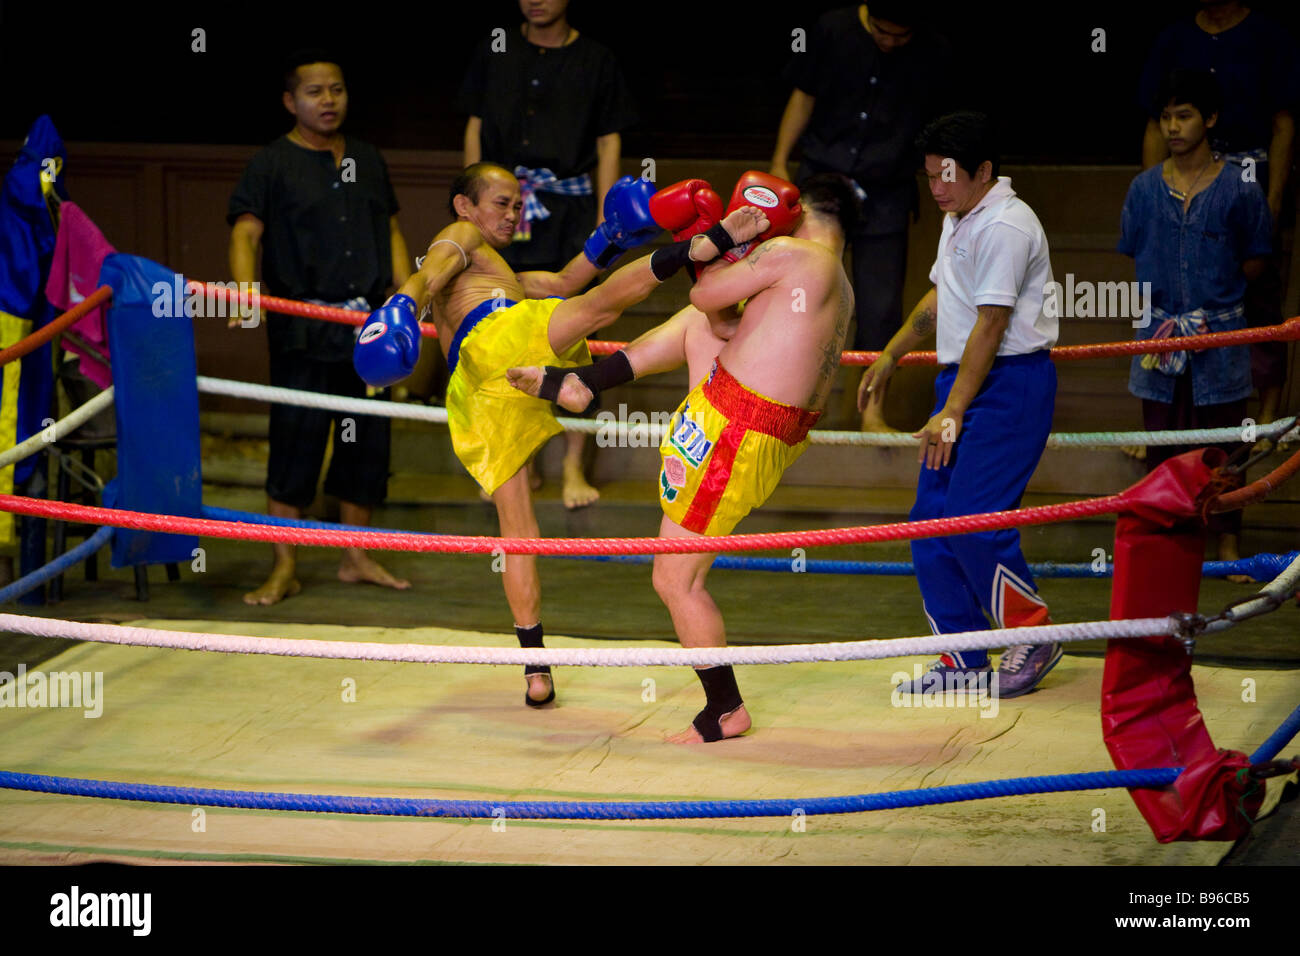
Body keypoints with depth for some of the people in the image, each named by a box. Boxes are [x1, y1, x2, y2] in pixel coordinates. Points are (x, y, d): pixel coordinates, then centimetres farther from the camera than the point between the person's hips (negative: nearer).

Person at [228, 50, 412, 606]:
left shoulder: (367, 161, 15)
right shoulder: (273, 165, -2)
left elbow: (390, 232, 21)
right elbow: (246, 231, -13)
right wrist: (245, 290, -31)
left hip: (367, 325, 5)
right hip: (302, 328, -5)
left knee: (366, 440, 9)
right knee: (296, 441, -6)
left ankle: (356, 557, 22)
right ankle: (284, 568, 0)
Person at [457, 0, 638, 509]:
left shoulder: (595, 59, 4)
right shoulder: (496, 52, 9)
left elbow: (608, 142, 6)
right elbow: (476, 128, 13)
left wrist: (603, 217, 0)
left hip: (570, 208, -2)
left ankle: (574, 467, 3)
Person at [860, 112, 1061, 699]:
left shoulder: (1005, 227, -17)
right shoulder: (958, 220, 14)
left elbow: (990, 327, -20)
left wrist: (952, 414, -21)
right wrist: (891, 356, 36)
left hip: (1009, 385, -10)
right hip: (961, 378, 10)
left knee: (972, 519, -15)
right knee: (931, 519, 5)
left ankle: (1034, 640, 3)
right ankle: (963, 659, 12)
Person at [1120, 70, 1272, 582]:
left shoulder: (1238, 189, -7)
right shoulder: (1145, 188, 0)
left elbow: (1256, 259, 4)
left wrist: (1215, 293, -1)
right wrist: (1168, 304, 3)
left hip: (1220, 333, -2)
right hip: (1159, 327, 2)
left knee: (1222, 438, 6)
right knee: (1162, 437, 9)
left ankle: (1227, 541, 17)